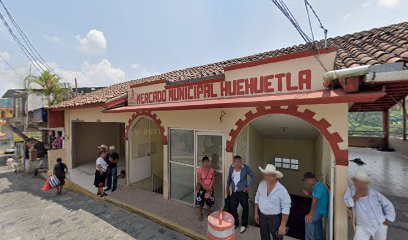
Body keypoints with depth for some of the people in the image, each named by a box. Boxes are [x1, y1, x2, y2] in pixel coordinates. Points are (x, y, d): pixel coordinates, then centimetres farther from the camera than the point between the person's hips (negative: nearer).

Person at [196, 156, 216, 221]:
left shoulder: (212, 170, -6)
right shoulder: (199, 170, -15)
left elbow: (213, 179, -4)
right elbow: (199, 180, -16)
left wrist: (210, 187, -13)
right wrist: (205, 187, -19)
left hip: (210, 188, 2)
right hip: (201, 188, -2)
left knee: (210, 201, 12)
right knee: (201, 201, 10)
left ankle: (209, 214, 34)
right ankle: (200, 214, 34)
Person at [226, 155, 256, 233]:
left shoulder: (245, 168, -18)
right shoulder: (231, 167, -7)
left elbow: (253, 176, -7)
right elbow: (229, 178, 8)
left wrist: (249, 187, -10)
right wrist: (227, 188, 11)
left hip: (243, 192, -3)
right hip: (234, 192, 4)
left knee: (245, 208, 12)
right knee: (232, 208, 13)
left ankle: (244, 225, 36)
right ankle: (236, 223, 37)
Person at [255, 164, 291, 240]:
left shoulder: (282, 190, -22)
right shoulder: (261, 184, -9)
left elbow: (286, 208, -18)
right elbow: (257, 199, 4)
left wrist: (283, 225, -18)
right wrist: (256, 213, 8)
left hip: (275, 218, -4)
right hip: (262, 216, 4)